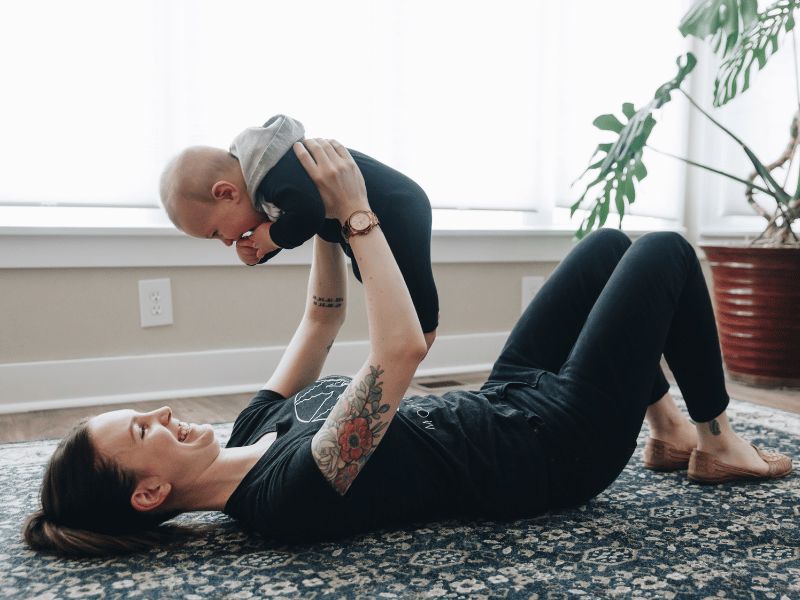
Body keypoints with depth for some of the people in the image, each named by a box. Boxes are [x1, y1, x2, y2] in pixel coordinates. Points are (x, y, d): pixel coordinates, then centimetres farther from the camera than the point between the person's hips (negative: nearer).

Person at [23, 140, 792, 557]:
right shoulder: (287, 493, -31)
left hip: (504, 404, 9)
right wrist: (354, 211, -30)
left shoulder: (253, 434, -2)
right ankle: (718, 443, 18)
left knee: (610, 244, 17)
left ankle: (670, 430, 26)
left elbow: (324, 318, 8)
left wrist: (323, 215, -1)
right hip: (557, 446, -8)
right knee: (665, 252, -1)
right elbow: (401, 348, -38)